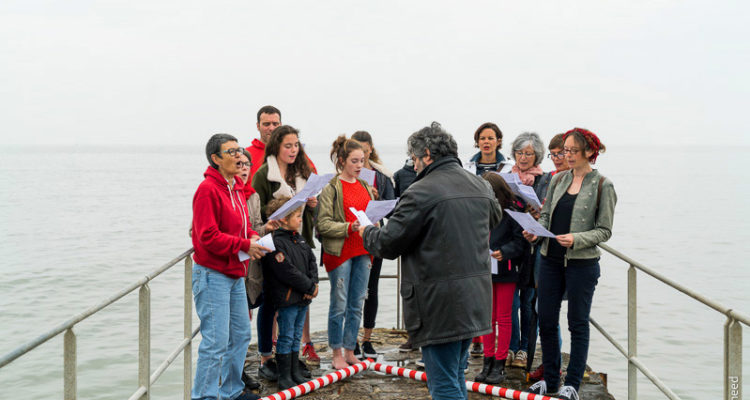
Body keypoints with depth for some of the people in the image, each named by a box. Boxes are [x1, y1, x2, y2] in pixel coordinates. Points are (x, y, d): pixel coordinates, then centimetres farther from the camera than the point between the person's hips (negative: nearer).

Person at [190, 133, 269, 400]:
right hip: (213, 275, -10)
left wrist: (253, 237, 3)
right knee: (216, 341, -8)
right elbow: (209, 236, -21)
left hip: (235, 273, 10)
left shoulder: (237, 187, 12)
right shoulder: (208, 189, -16)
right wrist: (244, 245, -19)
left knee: (241, 335, 17)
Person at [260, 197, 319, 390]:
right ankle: (284, 377, 8)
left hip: (303, 297, 9)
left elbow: (312, 261, 15)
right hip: (287, 299, -9)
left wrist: (314, 283, -2)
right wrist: (310, 287, -14)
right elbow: (287, 271, -21)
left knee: (296, 336, 16)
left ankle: (295, 373, 25)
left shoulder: (298, 238, 12)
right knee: (286, 338, 0)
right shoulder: (276, 242, -18)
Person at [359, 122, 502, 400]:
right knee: (456, 377, 22)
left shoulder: (422, 192, -16)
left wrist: (367, 232, 10)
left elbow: (388, 244, -11)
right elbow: (495, 218, 30)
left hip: (440, 303, -8)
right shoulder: (481, 186, 8)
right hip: (474, 301, 8)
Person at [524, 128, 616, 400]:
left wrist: (575, 239, -20)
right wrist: (535, 232, -6)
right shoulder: (558, 180, 9)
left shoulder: (602, 186, -5)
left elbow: (604, 231, -6)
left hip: (582, 263, -5)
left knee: (578, 324, 4)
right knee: (546, 321, 9)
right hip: (551, 260, 5)